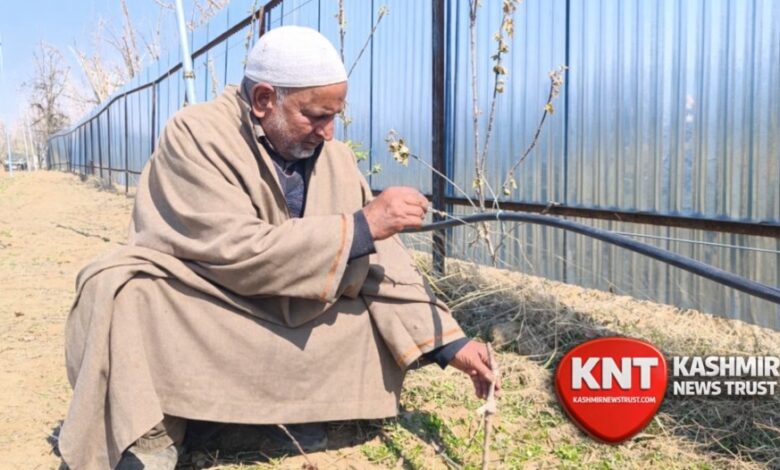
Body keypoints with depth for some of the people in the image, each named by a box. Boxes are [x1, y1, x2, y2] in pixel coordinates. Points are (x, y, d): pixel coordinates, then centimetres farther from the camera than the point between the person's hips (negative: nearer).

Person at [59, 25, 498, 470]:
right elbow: (237, 252, -29)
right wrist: (359, 227, -28)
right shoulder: (195, 135, -18)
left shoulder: (335, 158, -4)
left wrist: (448, 342, -12)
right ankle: (153, 432, -12)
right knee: (122, 295, -32)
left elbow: (385, 265, -4)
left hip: (291, 320, 5)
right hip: (194, 312, -4)